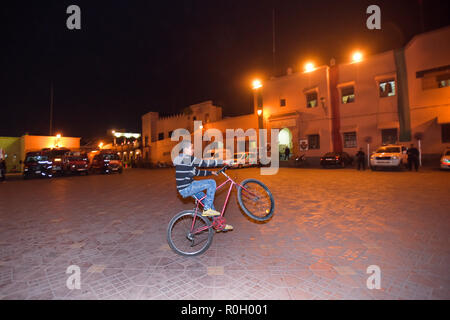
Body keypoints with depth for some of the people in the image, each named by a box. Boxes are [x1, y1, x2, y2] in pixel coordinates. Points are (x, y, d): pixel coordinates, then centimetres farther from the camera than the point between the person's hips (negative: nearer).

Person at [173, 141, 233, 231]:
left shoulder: (183, 160, 17)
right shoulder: (187, 158, -16)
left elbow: (196, 172, 22)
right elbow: (205, 163, -17)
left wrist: (211, 172, 19)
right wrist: (223, 162, -12)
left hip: (186, 188, 10)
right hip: (187, 188, -10)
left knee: (208, 200, 14)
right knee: (211, 182, -14)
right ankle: (206, 209, -7)